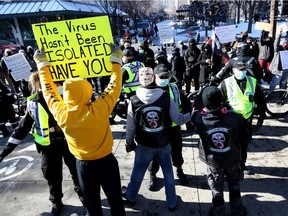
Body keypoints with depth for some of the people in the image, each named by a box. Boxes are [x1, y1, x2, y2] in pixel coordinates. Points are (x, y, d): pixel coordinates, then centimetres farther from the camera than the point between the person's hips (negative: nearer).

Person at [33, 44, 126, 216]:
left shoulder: (61, 114, -20)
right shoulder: (100, 109, -27)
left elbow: (49, 91, -4)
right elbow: (115, 86, -15)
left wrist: (42, 64, 7)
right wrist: (116, 59, -3)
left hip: (83, 164, 2)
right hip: (106, 161, -2)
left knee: (92, 201, 24)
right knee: (115, 198, 20)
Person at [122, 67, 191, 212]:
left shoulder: (134, 101, -16)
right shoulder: (166, 98, -17)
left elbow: (130, 127, -8)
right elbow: (178, 120, -11)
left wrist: (129, 143, 9)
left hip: (144, 146, 0)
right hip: (164, 145, 0)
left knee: (137, 173, 22)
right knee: (168, 174, 19)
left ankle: (130, 196, 47)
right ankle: (172, 203, 37)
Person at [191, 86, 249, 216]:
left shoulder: (200, 120, -29)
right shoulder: (234, 117, -25)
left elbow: (196, 108, -5)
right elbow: (245, 138, -11)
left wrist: (203, 92, -1)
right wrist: (236, 148, 7)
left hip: (213, 161, -1)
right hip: (233, 159, 1)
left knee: (217, 188, 22)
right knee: (234, 185, 27)